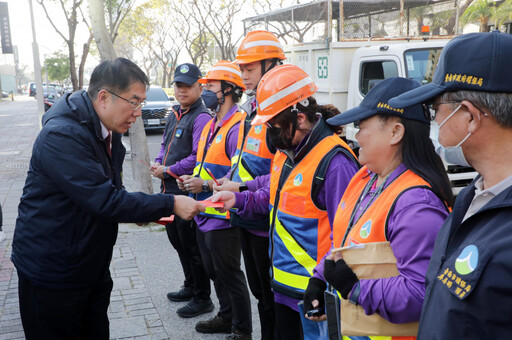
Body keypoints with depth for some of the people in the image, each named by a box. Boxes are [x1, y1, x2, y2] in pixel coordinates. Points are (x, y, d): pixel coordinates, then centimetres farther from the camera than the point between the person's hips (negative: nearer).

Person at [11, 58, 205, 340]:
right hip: (51, 272, -8)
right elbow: (104, 200, -29)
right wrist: (170, 204, -24)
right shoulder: (61, 136, -24)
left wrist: (142, 210, 2)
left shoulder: (107, 132, 7)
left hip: (93, 268, 8)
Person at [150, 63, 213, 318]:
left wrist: (168, 171, -16)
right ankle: (190, 286, 37)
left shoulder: (201, 117, -15)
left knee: (191, 245, 0)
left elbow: (199, 157, -22)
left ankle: (202, 298, 15)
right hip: (170, 190, 10)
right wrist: (158, 164, 4)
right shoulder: (174, 115, 14)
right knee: (177, 239, 20)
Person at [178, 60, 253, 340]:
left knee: (229, 273, 3)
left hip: (223, 218, -10)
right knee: (214, 271, 21)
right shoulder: (210, 126, 14)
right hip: (204, 213, 10)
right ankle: (226, 317, 38)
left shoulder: (237, 127, -18)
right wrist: (192, 179, 5)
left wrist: (206, 185, -22)